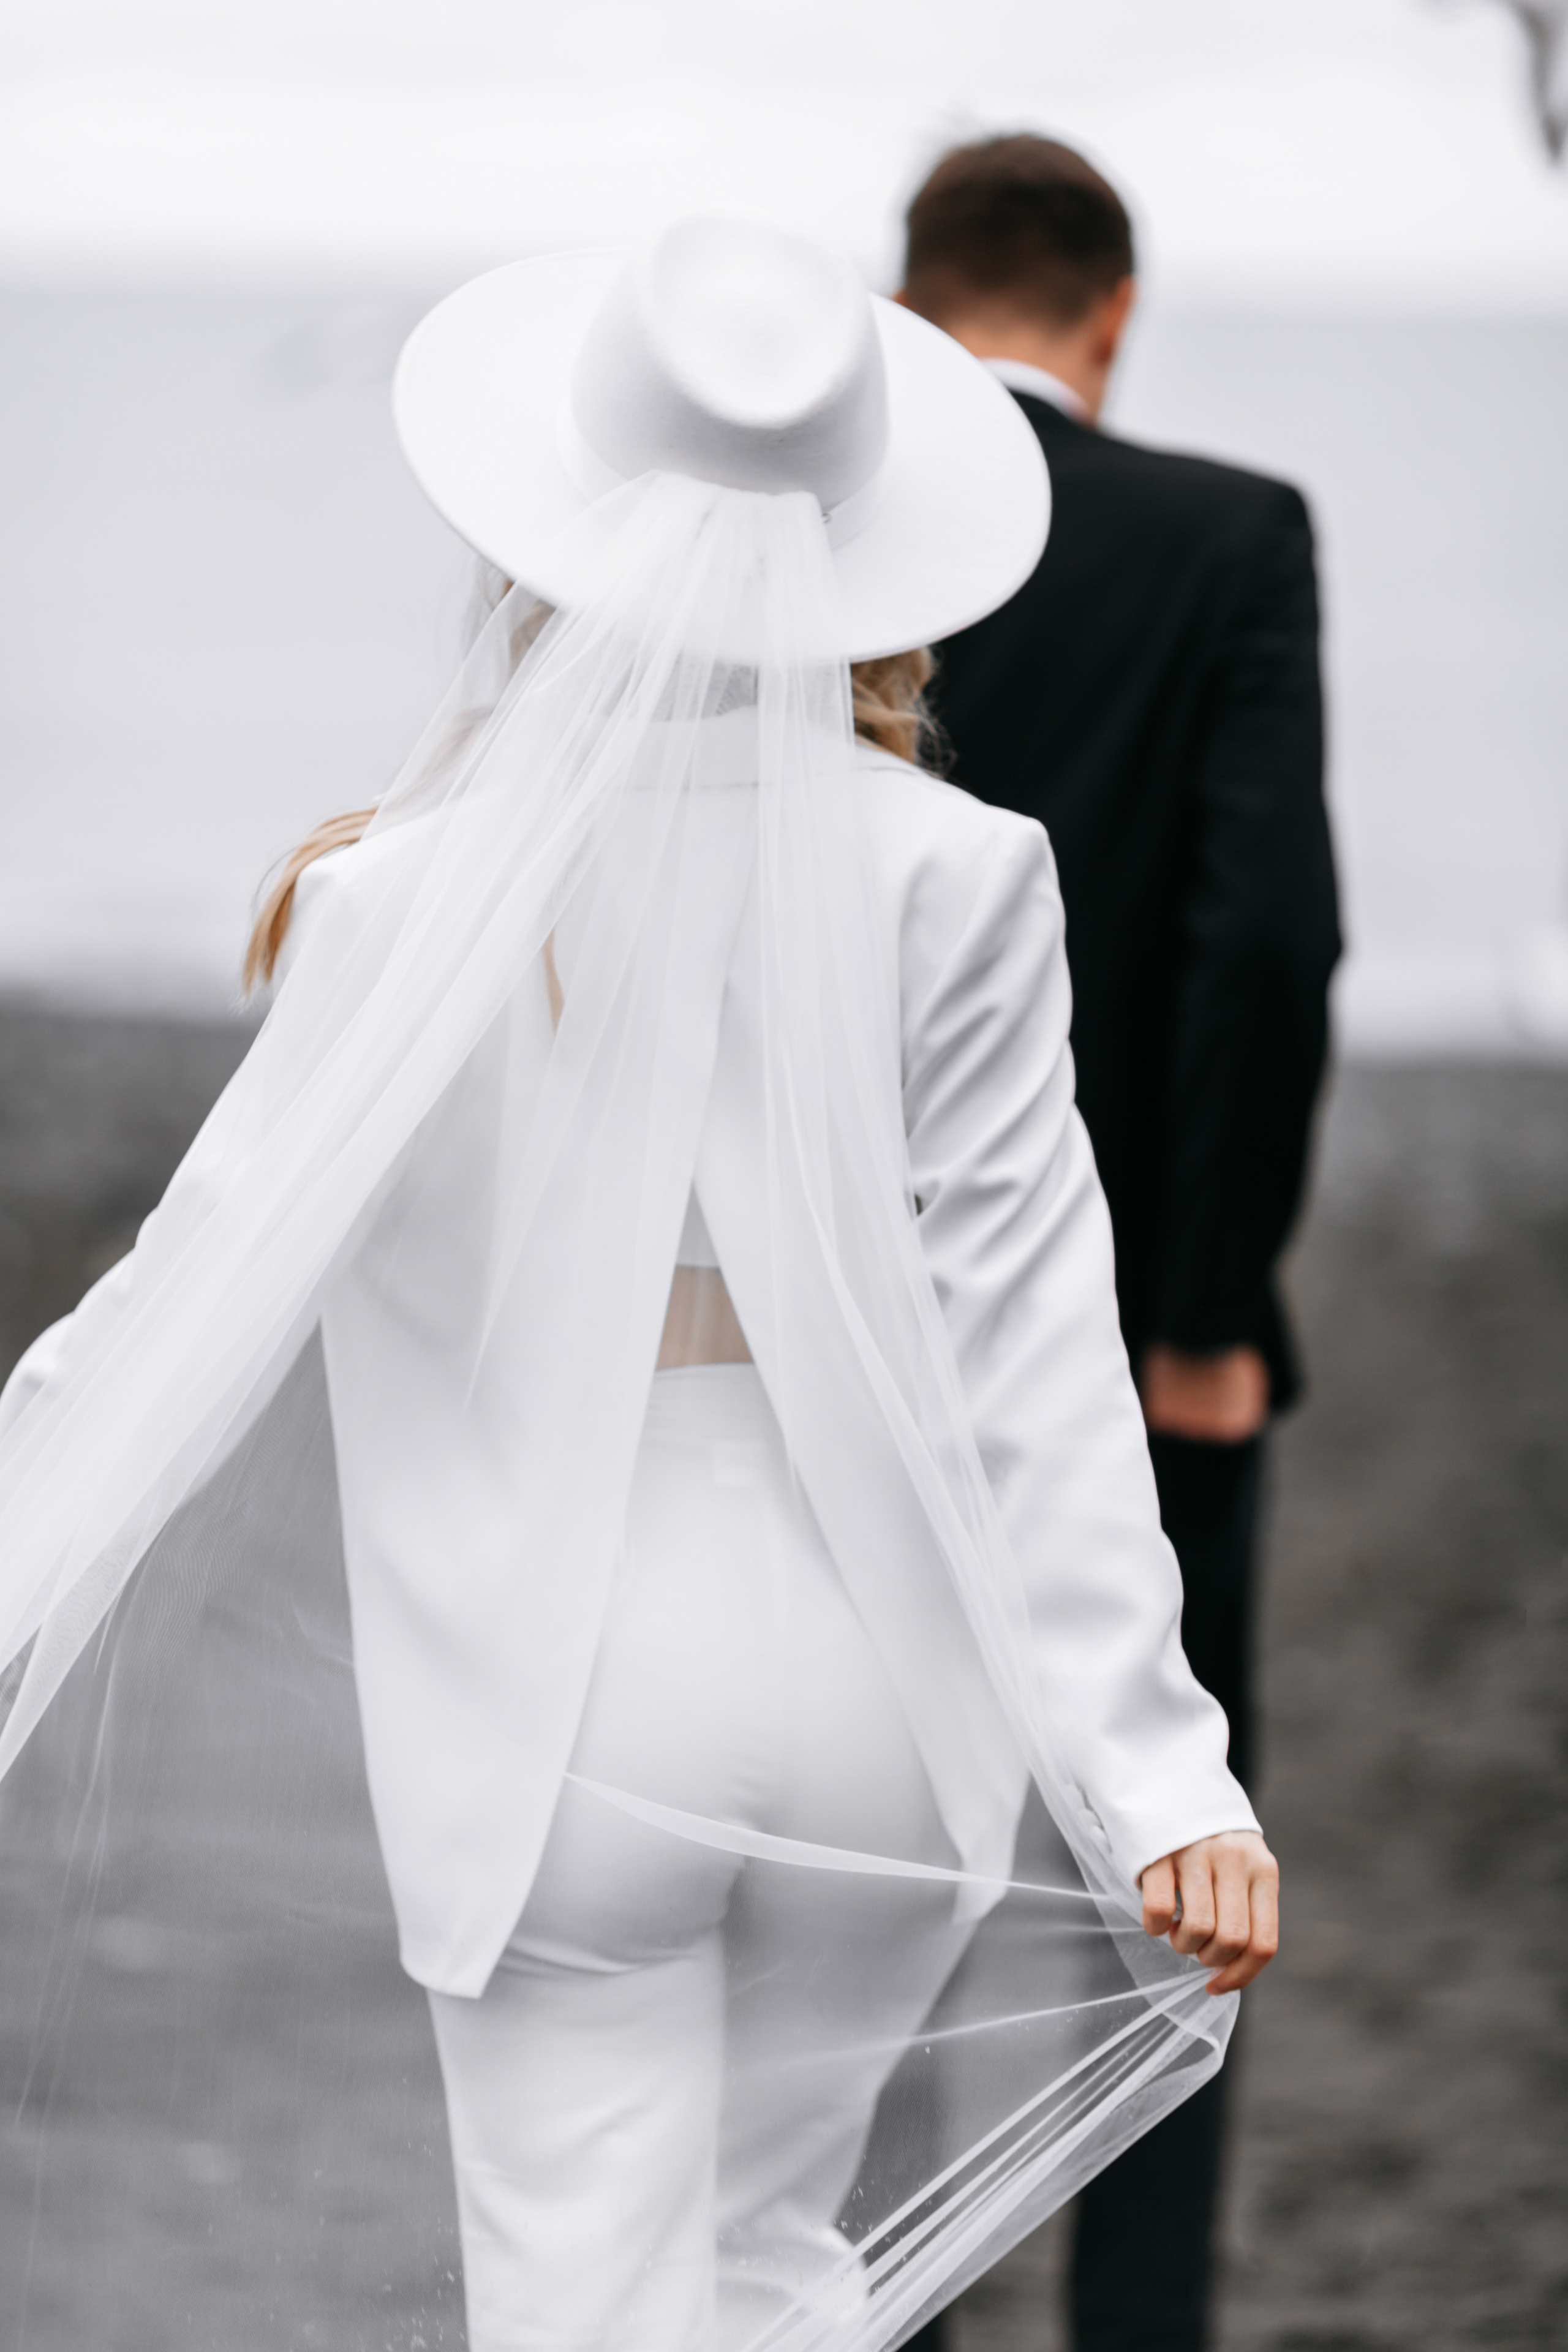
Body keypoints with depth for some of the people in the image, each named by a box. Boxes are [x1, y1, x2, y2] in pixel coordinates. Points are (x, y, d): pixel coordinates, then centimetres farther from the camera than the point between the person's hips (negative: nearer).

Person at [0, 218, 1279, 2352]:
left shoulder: (411, 900, -12)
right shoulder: (949, 879, -10)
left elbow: (208, 1298, -7)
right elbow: (1029, 1352, -10)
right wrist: (1160, 1772, -7)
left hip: (556, 1701, -2)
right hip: (878, 1674, 2)